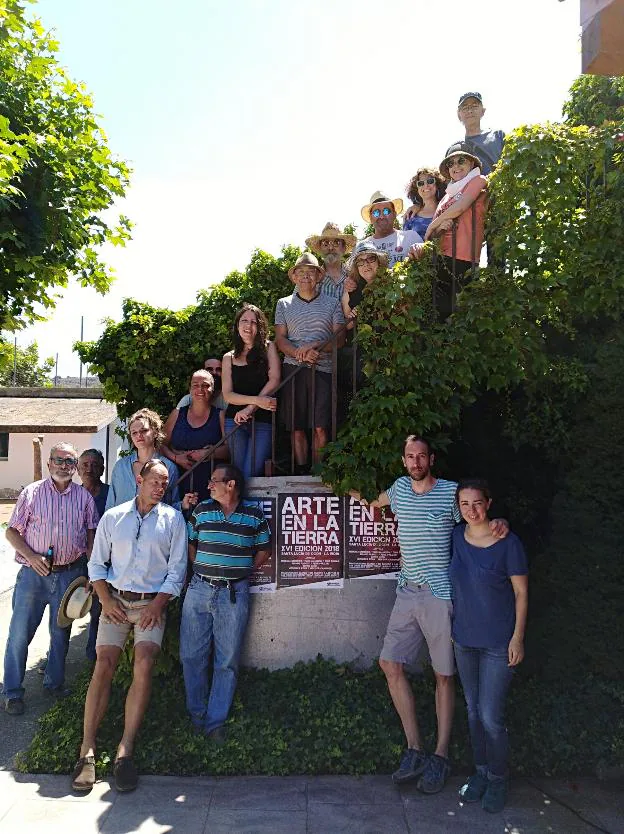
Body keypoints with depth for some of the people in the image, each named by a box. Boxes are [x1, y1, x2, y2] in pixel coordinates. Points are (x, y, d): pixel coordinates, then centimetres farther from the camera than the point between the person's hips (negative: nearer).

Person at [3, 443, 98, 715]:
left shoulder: (84, 496, 4)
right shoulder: (31, 492, -1)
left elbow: (91, 533, 8)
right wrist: (31, 557, -14)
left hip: (70, 574, 2)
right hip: (34, 573, -2)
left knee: (61, 634, 13)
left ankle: (54, 684, 29)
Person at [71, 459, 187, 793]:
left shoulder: (173, 519, 3)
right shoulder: (113, 517, 7)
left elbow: (176, 569, 1)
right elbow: (97, 563, 10)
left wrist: (157, 605, -7)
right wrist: (105, 600, -2)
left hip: (152, 604, -1)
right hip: (115, 601, 2)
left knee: (144, 665, -17)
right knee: (103, 666, -10)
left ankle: (125, 750, -10)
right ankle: (87, 750, -5)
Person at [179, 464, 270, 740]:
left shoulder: (254, 513, -2)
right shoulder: (202, 510, 4)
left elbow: (263, 550, 8)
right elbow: (189, 542, 15)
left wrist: (241, 570, 1)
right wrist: (202, 569, 4)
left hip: (234, 594, -2)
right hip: (199, 589, 2)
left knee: (227, 660, 4)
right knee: (191, 655, 7)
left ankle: (215, 721, 16)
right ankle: (196, 714, 26)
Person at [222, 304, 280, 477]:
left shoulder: (269, 348, 6)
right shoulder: (229, 358, 11)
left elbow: (274, 381, -6)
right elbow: (227, 395, 2)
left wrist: (250, 408, -13)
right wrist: (257, 400, -15)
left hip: (263, 422, -2)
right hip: (235, 422, 2)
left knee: (251, 474, -10)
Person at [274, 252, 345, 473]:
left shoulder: (332, 303, 13)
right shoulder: (284, 304, 15)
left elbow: (340, 337, 5)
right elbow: (280, 339, 7)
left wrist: (316, 347, -13)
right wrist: (300, 354, -13)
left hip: (323, 370, -1)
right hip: (294, 369, 1)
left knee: (320, 427, -7)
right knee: (297, 427, -1)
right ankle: (301, 472, 5)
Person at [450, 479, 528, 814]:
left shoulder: (508, 543, -16)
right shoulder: (456, 536, -3)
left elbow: (521, 593, -9)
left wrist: (517, 637, -11)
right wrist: (451, 626, 12)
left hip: (498, 644, -5)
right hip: (464, 639, 5)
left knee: (491, 717, 0)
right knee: (473, 711, 16)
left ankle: (497, 779, 23)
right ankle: (480, 771, 35)